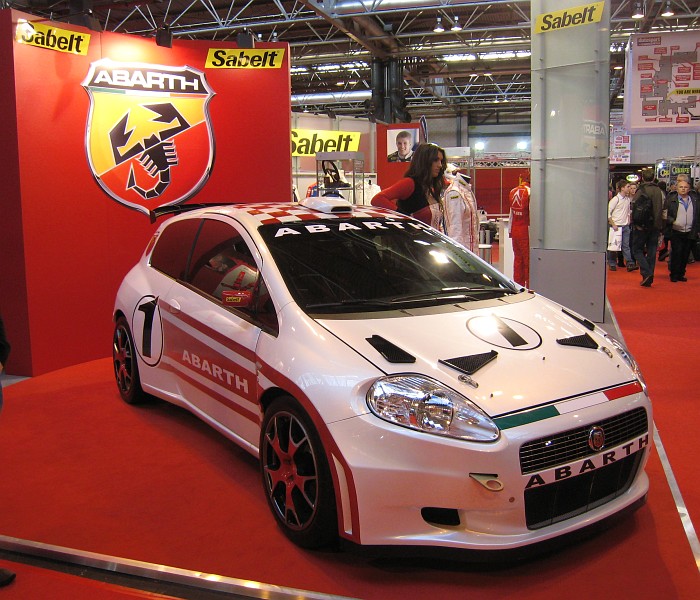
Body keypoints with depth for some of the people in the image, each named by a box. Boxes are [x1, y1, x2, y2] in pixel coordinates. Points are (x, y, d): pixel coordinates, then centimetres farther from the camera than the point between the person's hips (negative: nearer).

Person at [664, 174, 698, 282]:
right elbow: (665, 214, -4)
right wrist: (673, 221, -21)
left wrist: (696, 230, 7)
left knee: (685, 254, 8)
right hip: (676, 232, -4)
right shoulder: (671, 199, -1)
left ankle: (681, 274, 19)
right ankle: (674, 274, 6)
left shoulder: (694, 199, 10)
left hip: (689, 233, 4)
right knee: (676, 253, -5)